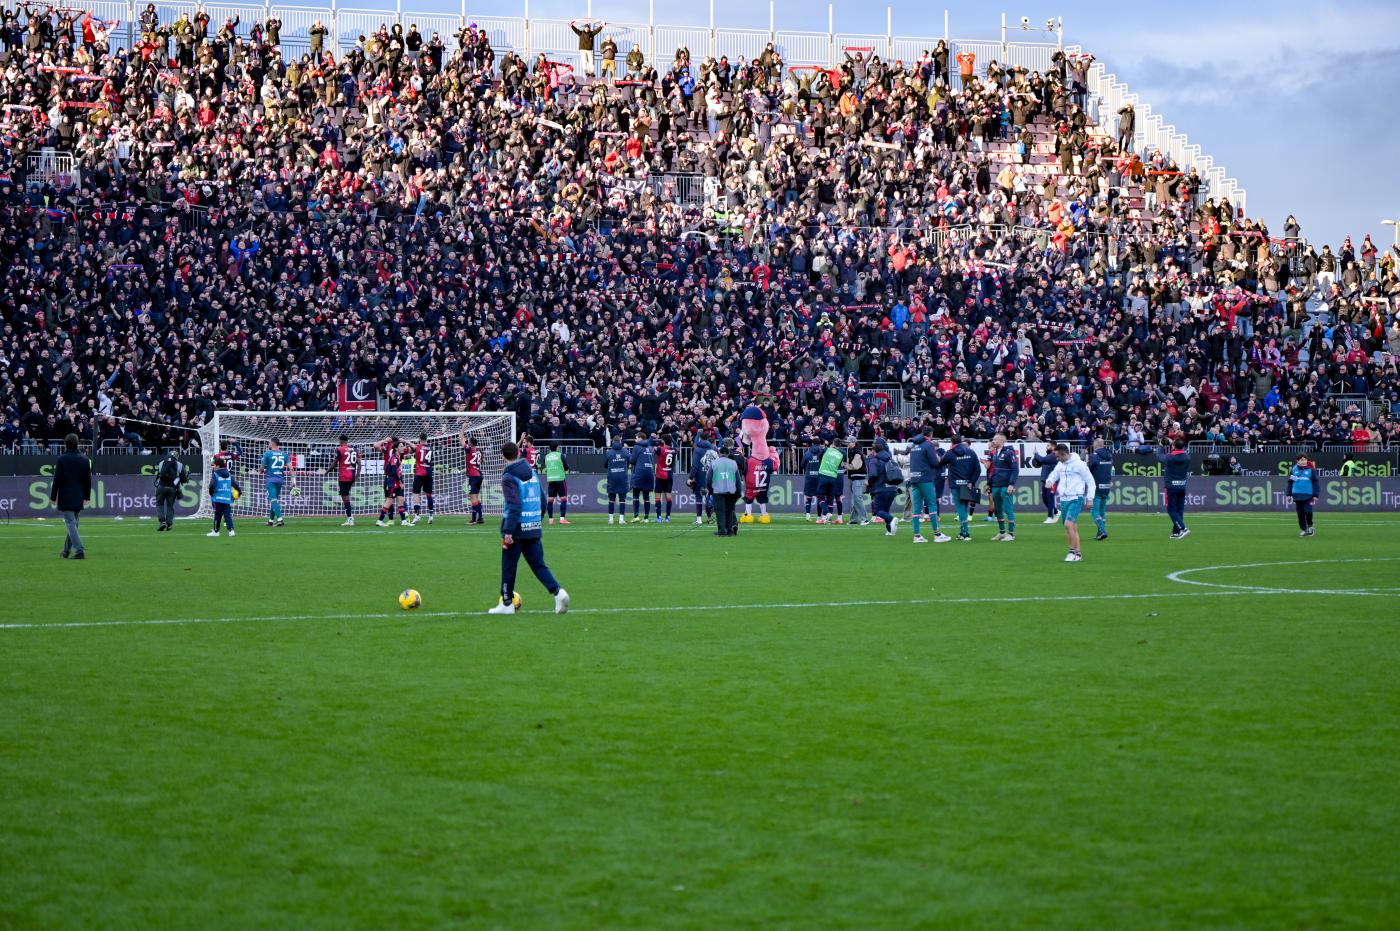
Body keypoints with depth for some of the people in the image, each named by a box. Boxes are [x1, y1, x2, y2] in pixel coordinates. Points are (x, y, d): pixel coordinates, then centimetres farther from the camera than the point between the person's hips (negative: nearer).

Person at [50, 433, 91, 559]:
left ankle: (79, 550, -21)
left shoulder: (62, 459, -10)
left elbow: (57, 480, -9)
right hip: (78, 498, 5)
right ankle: (66, 551, 26)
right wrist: (87, 496, 17)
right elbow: (88, 479, 8)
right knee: (73, 524, 16)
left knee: (71, 524, -8)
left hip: (65, 498, -5)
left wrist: (53, 497, -1)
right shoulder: (84, 459, 4)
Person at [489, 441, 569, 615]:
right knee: (538, 565, 7)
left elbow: (514, 506, -19)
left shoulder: (509, 477, -11)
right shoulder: (532, 472, 11)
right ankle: (558, 592, -13)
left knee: (508, 566, 6)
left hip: (516, 529, -6)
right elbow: (543, 501, 16)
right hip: (534, 529, 6)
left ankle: (507, 603, 13)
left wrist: (508, 532, -21)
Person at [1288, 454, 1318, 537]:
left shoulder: (1311, 470, -2)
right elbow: (1290, 482, 10)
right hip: (1297, 495, 2)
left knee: (1308, 511, -9)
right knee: (1300, 513, 6)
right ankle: (1303, 529, 16)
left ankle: (1309, 526, 15)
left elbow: (1315, 482, 1)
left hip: (1308, 495, -2)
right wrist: (1289, 493, 7)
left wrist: (1315, 495, -2)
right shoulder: (1293, 470, 3)